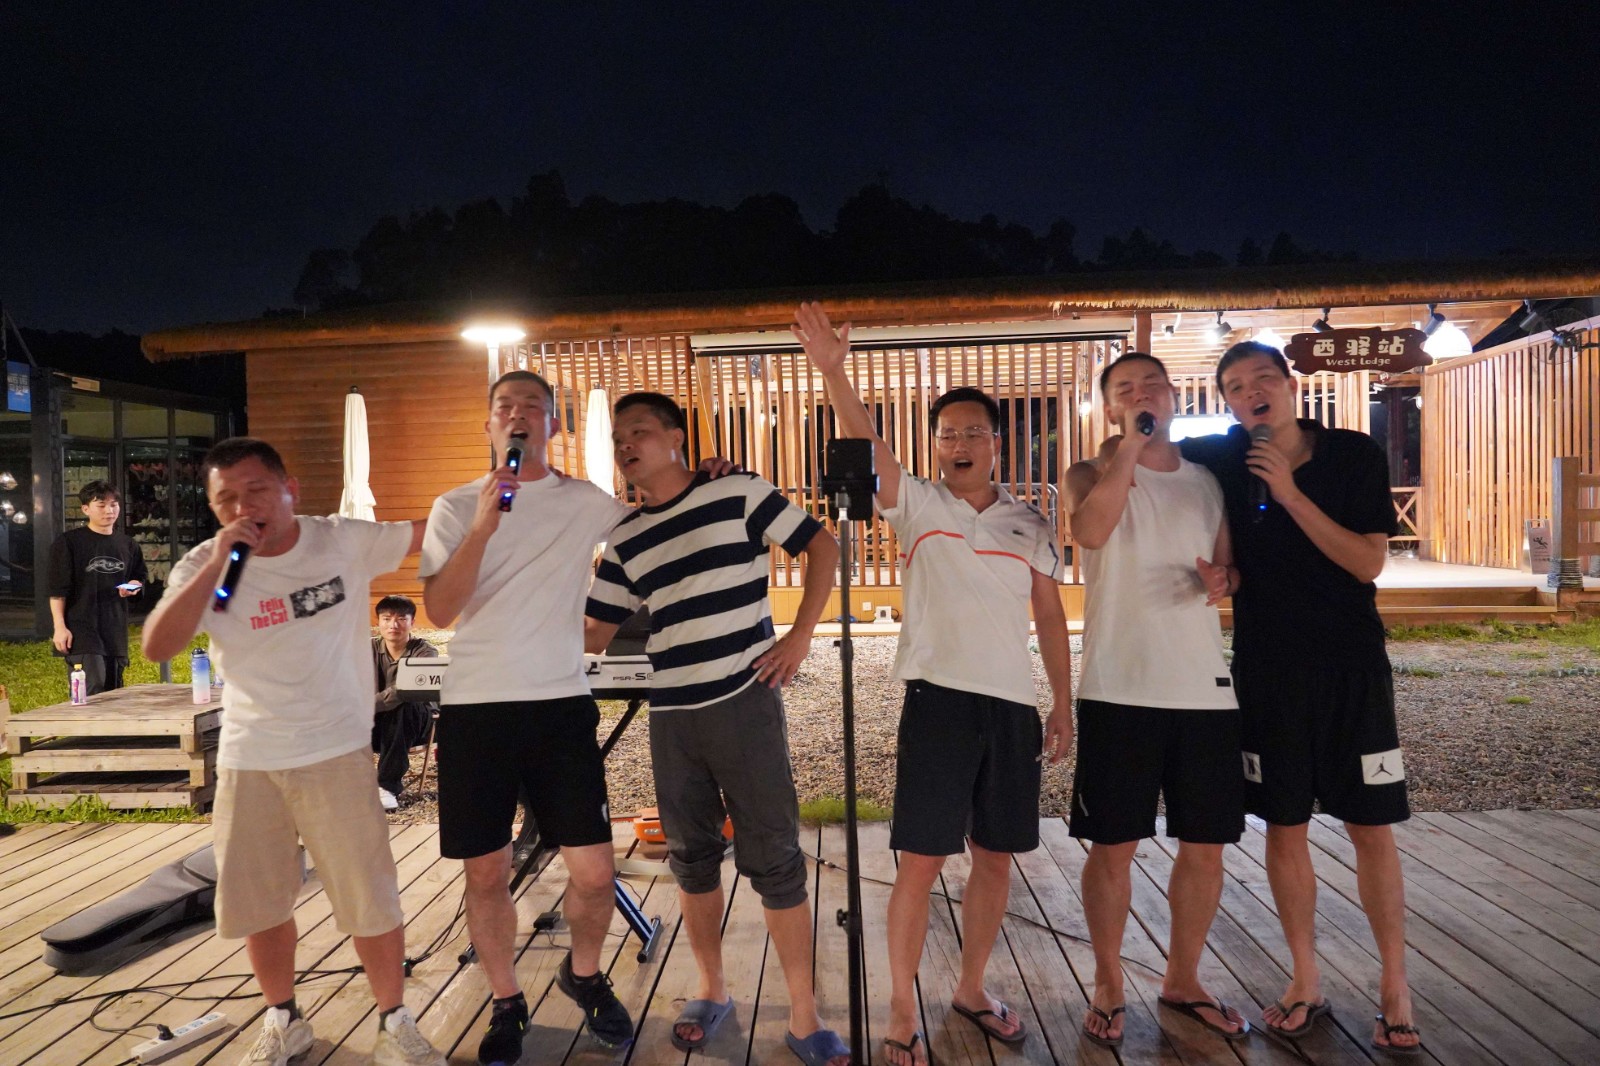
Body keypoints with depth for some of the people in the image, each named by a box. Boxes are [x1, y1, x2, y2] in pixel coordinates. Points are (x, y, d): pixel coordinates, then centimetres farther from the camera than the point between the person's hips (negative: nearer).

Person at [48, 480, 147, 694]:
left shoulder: (127, 545, 12)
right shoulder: (68, 543, -3)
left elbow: (141, 579, 24)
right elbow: (57, 589, -5)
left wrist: (134, 587, 0)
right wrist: (60, 627, -11)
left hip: (115, 632, 5)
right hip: (81, 630, -5)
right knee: (92, 693, -16)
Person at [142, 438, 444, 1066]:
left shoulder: (344, 542, -9)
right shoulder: (203, 567, -4)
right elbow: (157, 647, -16)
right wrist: (217, 563, -23)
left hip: (336, 753, -2)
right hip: (246, 761, 3)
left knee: (371, 900, 3)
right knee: (258, 903, 16)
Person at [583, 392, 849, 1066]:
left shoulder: (737, 493, -2)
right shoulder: (625, 539, 10)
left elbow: (822, 546, 1)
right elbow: (594, 634, 13)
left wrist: (800, 636, -6)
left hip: (746, 701, -4)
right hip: (672, 716, 5)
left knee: (774, 859, -1)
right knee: (692, 860, 13)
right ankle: (712, 992, 33)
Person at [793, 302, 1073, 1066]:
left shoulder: (1030, 526, 11)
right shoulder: (916, 505, 1)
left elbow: (1051, 618, 12)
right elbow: (868, 449, -16)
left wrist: (1063, 707, 8)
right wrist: (832, 370, -29)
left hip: (1013, 706, 4)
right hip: (938, 698, -4)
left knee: (996, 855, 12)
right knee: (921, 860, -2)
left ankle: (972, 989, 30)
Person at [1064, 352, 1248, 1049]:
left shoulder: (1208, 482, 13)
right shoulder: (1093, 474, 1)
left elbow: (1230, 563, 20)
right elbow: (1090, 530, -22)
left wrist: (1224, 578, -3)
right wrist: (1130, 444, -16)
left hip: (1206, 689, 4)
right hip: (1119, 690, -4)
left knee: (1205, 847, 11)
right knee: (1113, 847, 3)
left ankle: (1183, 980, 31)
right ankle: (1108, 986, 22)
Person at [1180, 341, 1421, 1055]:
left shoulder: (1355, 455, -5)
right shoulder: (1222, 460, -2)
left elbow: (1369, 562, -10)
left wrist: (1291, 495, -20)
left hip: (1351, 668, -1)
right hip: (1267, 670, 1)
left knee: (1372, 828, 4)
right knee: (1285, 827, 8)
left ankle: (1395, 988, 21)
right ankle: (1306, 982, 23)